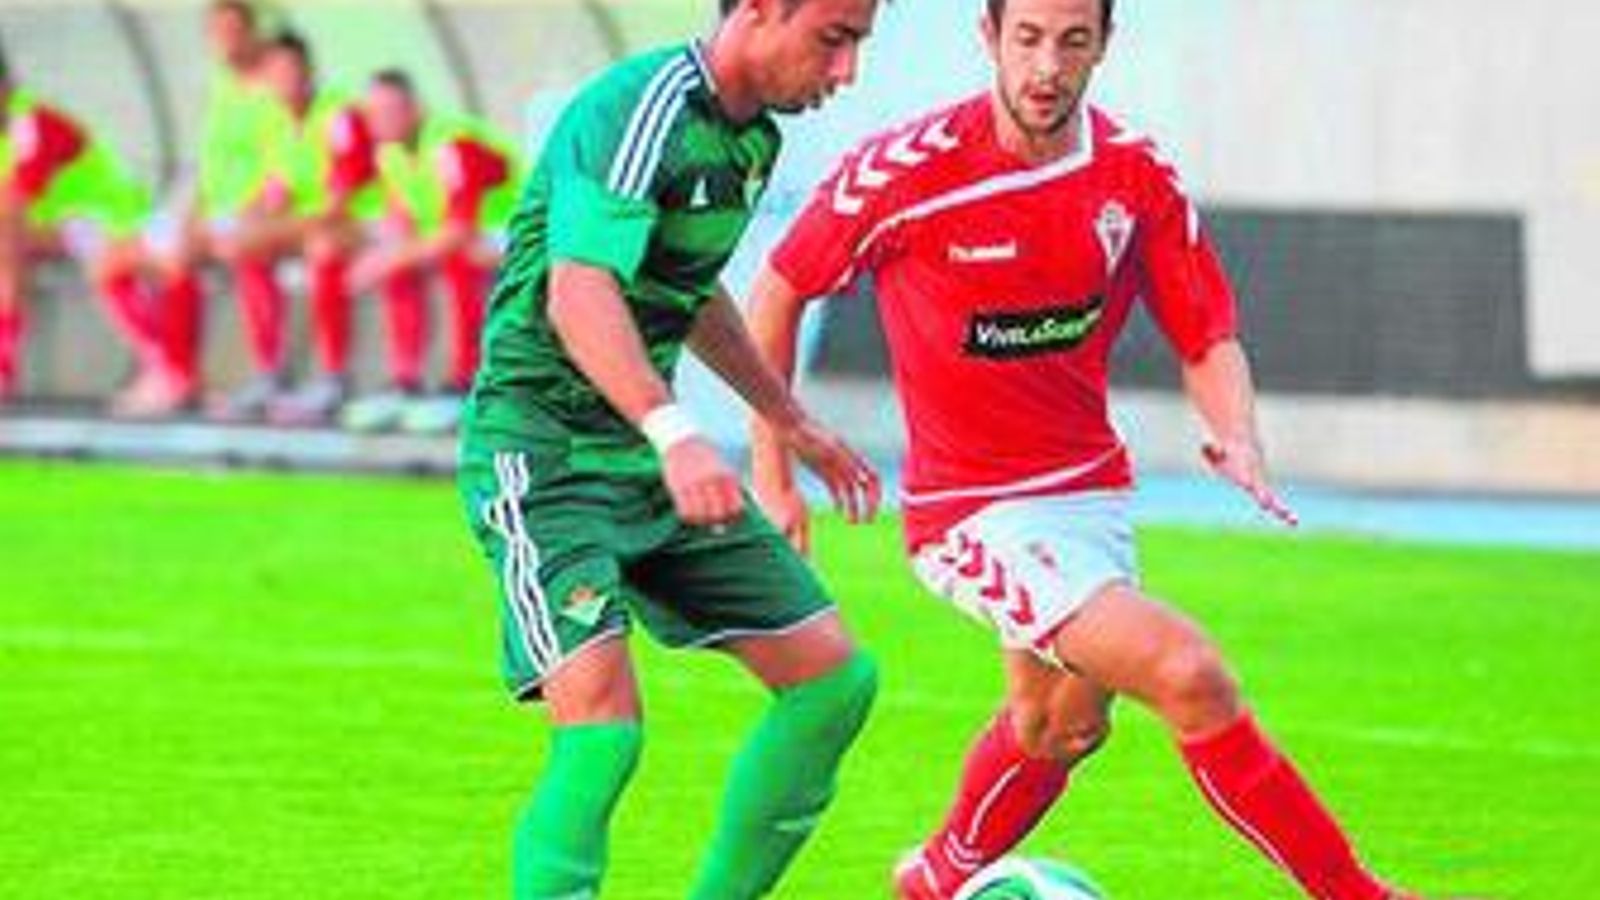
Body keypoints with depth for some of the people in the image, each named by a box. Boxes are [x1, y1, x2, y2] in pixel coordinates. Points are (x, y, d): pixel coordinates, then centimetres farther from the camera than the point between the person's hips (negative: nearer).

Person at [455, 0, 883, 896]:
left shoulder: (753, 137, 10)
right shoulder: (639, 109, -19)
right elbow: (579, 293, -32)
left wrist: (791, 422, 33)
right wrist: (674, 433, -44)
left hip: (648, 450, 9)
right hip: (540, 446, -9)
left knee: (835, 679, 6)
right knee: (603, 728, -24)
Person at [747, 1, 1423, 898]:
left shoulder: (1139, 176, -5)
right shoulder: (907, 170, -17)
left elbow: (1209, 337, 4)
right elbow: (779, 291, -3)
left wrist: (1240, 438, -17)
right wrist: (773, 470, -1)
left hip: (1092, 489, 6)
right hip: (972, 511, -6)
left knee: (1059, 726, 20)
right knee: (1190, 675, -20)